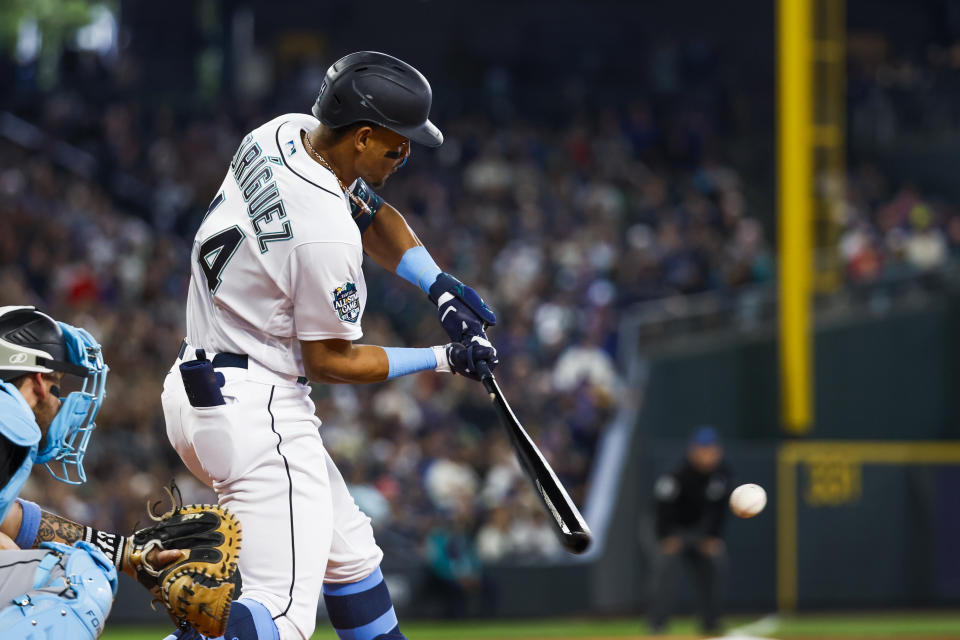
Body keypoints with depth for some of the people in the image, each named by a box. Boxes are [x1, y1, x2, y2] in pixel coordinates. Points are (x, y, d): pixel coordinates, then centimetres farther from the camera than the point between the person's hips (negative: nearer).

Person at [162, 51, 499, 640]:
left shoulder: (284, 134, 2)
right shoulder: (326, 235, -24)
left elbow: (371, 214, 19)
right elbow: (328, 361, -12)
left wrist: (439, 286, 4)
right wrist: (444, 360, -3)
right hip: (257, 409, -11)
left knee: (348, 551, 23)